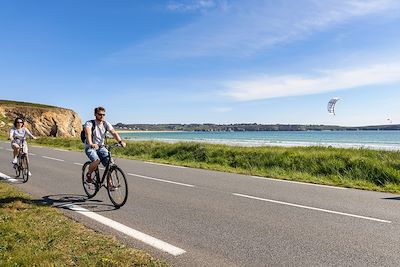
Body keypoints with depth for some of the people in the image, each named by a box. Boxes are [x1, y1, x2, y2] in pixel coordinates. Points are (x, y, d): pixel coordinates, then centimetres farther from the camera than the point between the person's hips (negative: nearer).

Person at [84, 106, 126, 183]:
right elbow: (88, 134, -32)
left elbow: (113, 132, -16)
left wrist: (120, 141, -34)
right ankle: (88, 174, 0)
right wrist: (91, 144, -52)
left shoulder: (106, 123, -3)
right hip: (90, 148, -4)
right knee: (96, 161, -31)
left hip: (101, 147, 4)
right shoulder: (89, 123, -14)